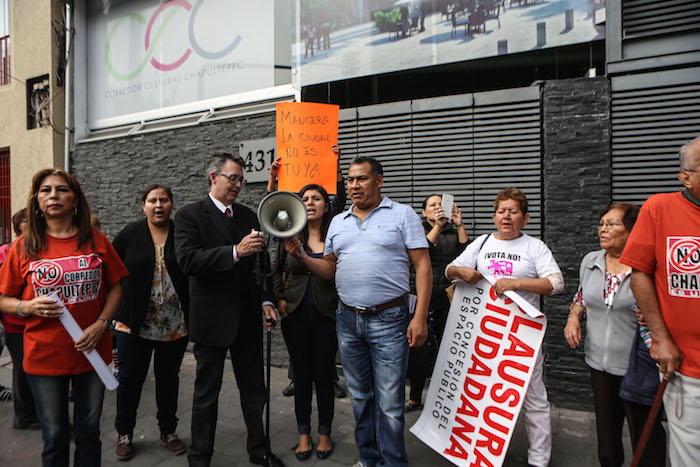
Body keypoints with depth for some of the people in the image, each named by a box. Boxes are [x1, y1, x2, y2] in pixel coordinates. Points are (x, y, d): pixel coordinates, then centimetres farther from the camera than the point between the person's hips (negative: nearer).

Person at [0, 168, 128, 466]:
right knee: (55, 436, 11)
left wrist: (101, 324, -9)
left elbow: (115, 288, 4)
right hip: (44, 355, -1)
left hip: (92, 351, 1)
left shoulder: (97, 241, 0)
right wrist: (28, 307, -16)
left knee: (89, 431, 14)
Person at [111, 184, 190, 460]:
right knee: (129, 379, 8)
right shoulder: (129, 235, 0)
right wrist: (125, 297, 1)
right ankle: (124, 434, 29)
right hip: (136, 323, 0)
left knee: (168, 378, 14)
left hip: (175, 325, 1)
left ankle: (168, 432, 31)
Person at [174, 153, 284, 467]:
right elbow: (187, 259, -20)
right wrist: (235, 252, -28)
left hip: (248, 318, 5)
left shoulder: (248, 216, 10)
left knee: (254, 388, 15)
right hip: (211, 318, -5)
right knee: (206, 392, 10)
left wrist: (266, 301, 2)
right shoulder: (190, 215, -6)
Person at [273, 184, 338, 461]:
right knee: (301, 374, 11)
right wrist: (278, 299, 2)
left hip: (326, 315, -1)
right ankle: (304, 434, 26)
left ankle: (325, 433, 26)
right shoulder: (291, 237, 3)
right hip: (295, 314, 2)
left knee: (324, 375, 8)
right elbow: (278, 272, 13)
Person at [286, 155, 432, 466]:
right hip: (348, 319, 5)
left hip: (389, 320, -5)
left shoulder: (402, 215, -1)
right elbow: (329, 269, 15)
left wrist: (420, 316, -14)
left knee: (389, 403, 1)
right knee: (360, 397, 17)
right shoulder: (338, 222, 13)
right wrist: (301, 257, -3)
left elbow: (422, 266, -6)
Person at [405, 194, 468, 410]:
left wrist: (460, 225, -12)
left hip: (449, 297, 2)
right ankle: (415, 398, 16)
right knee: (421, 349, 0)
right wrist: (438, 226, -21)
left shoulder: (453, 232, 13)